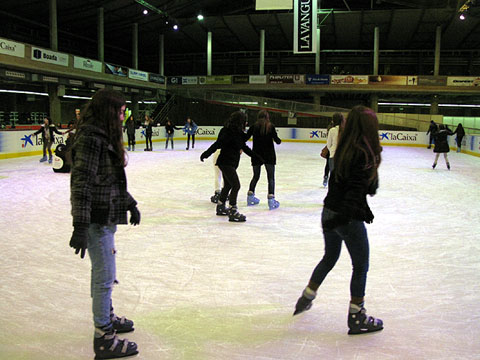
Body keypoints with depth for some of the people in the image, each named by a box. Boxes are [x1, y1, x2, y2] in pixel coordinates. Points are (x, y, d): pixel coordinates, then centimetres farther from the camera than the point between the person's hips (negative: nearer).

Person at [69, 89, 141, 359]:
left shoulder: (106, 137, 12)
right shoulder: (90, 138, -19)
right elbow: (80, 183, -25)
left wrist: (130, 204, 25)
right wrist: (80, 226, -28)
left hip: (108, 217, 10)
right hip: (97, 220, -10)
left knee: (103, 273, 23)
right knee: (105, 276, -2)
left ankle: (107, 316, 41)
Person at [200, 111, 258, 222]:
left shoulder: (238, 133, 10)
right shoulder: (229, 133, -19)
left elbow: (244, 147, 21)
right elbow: (217, 144, -25)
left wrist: (255, 156, 26)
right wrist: (206, 154, -29)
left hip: (231, 163, 10)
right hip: (226, 162, -10)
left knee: (228, 185, 21)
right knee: (236, 185, -12)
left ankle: (221, 207, 37)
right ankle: (233, 211, -10)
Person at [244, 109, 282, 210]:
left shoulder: (254, 126, 1)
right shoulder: (271, 127, -6)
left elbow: (245, 137, -2)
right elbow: (276, 140, -10)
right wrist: (279, 140, 12)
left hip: (256, 155, 3)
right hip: (269, 155, -3)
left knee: (256, 176, 19)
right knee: (271, 178, 1)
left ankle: (250, 197, 24)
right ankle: (271, 200, -10)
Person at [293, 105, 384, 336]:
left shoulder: (344, 150, 5)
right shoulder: (364, 154, -19)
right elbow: (355, 189, -25)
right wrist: (343, 217, -27)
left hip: (330, 212, 8)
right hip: (349, 217, -8)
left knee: (329, 258, 26)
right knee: (361, 266, 8)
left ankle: (306, 298, 39)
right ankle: (356, 317, 17)